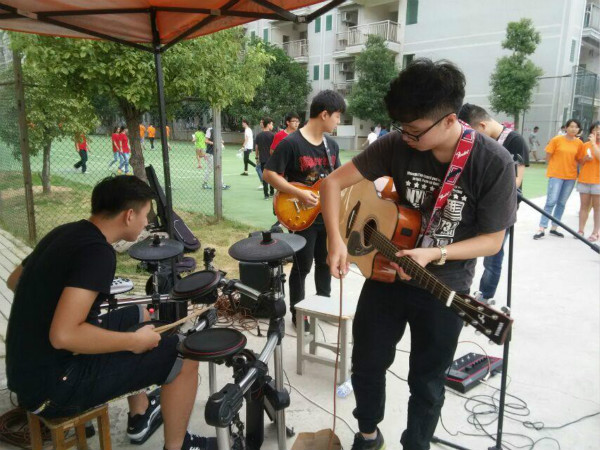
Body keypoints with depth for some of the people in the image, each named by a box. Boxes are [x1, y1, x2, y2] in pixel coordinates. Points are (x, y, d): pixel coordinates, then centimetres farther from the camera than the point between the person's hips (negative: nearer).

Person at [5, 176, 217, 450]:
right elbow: (63, 335, -32)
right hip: (53, 387, -9)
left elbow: (15, 281, 20)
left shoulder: (64, 232, 4)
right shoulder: (97, 251, -23)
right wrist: (135, 341, -20)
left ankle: (140, 416, 35)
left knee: (138, 316, 25)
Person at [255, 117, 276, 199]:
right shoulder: (272, 135, -8)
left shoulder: (258, 135, 4)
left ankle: (266, 194, 3)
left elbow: (256, 147, 8)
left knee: (264, 176, 5)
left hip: (262, 159, 3)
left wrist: (257, 157, 17)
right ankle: (272, 192, 21)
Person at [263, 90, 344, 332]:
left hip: (328, 215, 7)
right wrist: (300, 194, -22)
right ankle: (297, 313, 20)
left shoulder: (332, 145, 7)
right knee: (302, 267, 4)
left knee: (326, 263, 18)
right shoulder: (291, 143, -16)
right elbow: (269, 174, -17)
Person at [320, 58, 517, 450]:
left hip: (445, 289, -2)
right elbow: (333, 183, -10)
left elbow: (493, 240, -13)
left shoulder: (494, 163, -20)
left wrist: (433, 255, -28)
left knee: (427, 382, 14)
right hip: (386, 275, 3)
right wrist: (336, 240, -24)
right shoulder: (397, 145, -14)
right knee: (366, 365, 16)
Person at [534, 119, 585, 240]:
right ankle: (541, 229, -7)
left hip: (571, 177, 4)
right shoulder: (556, 140, -7)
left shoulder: (579, 143, 3)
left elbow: (578, 159, 14)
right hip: (556, 175, -4)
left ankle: (554, 228, 17)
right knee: (551, 202, -9)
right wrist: (555, 167, 0)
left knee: (561, 203, 9)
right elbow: (548, 156, -1)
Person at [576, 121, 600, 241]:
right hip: (584, 179, 3)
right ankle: (581, 230, 11)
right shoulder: (586, 145, 9)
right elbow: (579, 161, 16)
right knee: (584, 205, 7)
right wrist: (585, 158, -5)